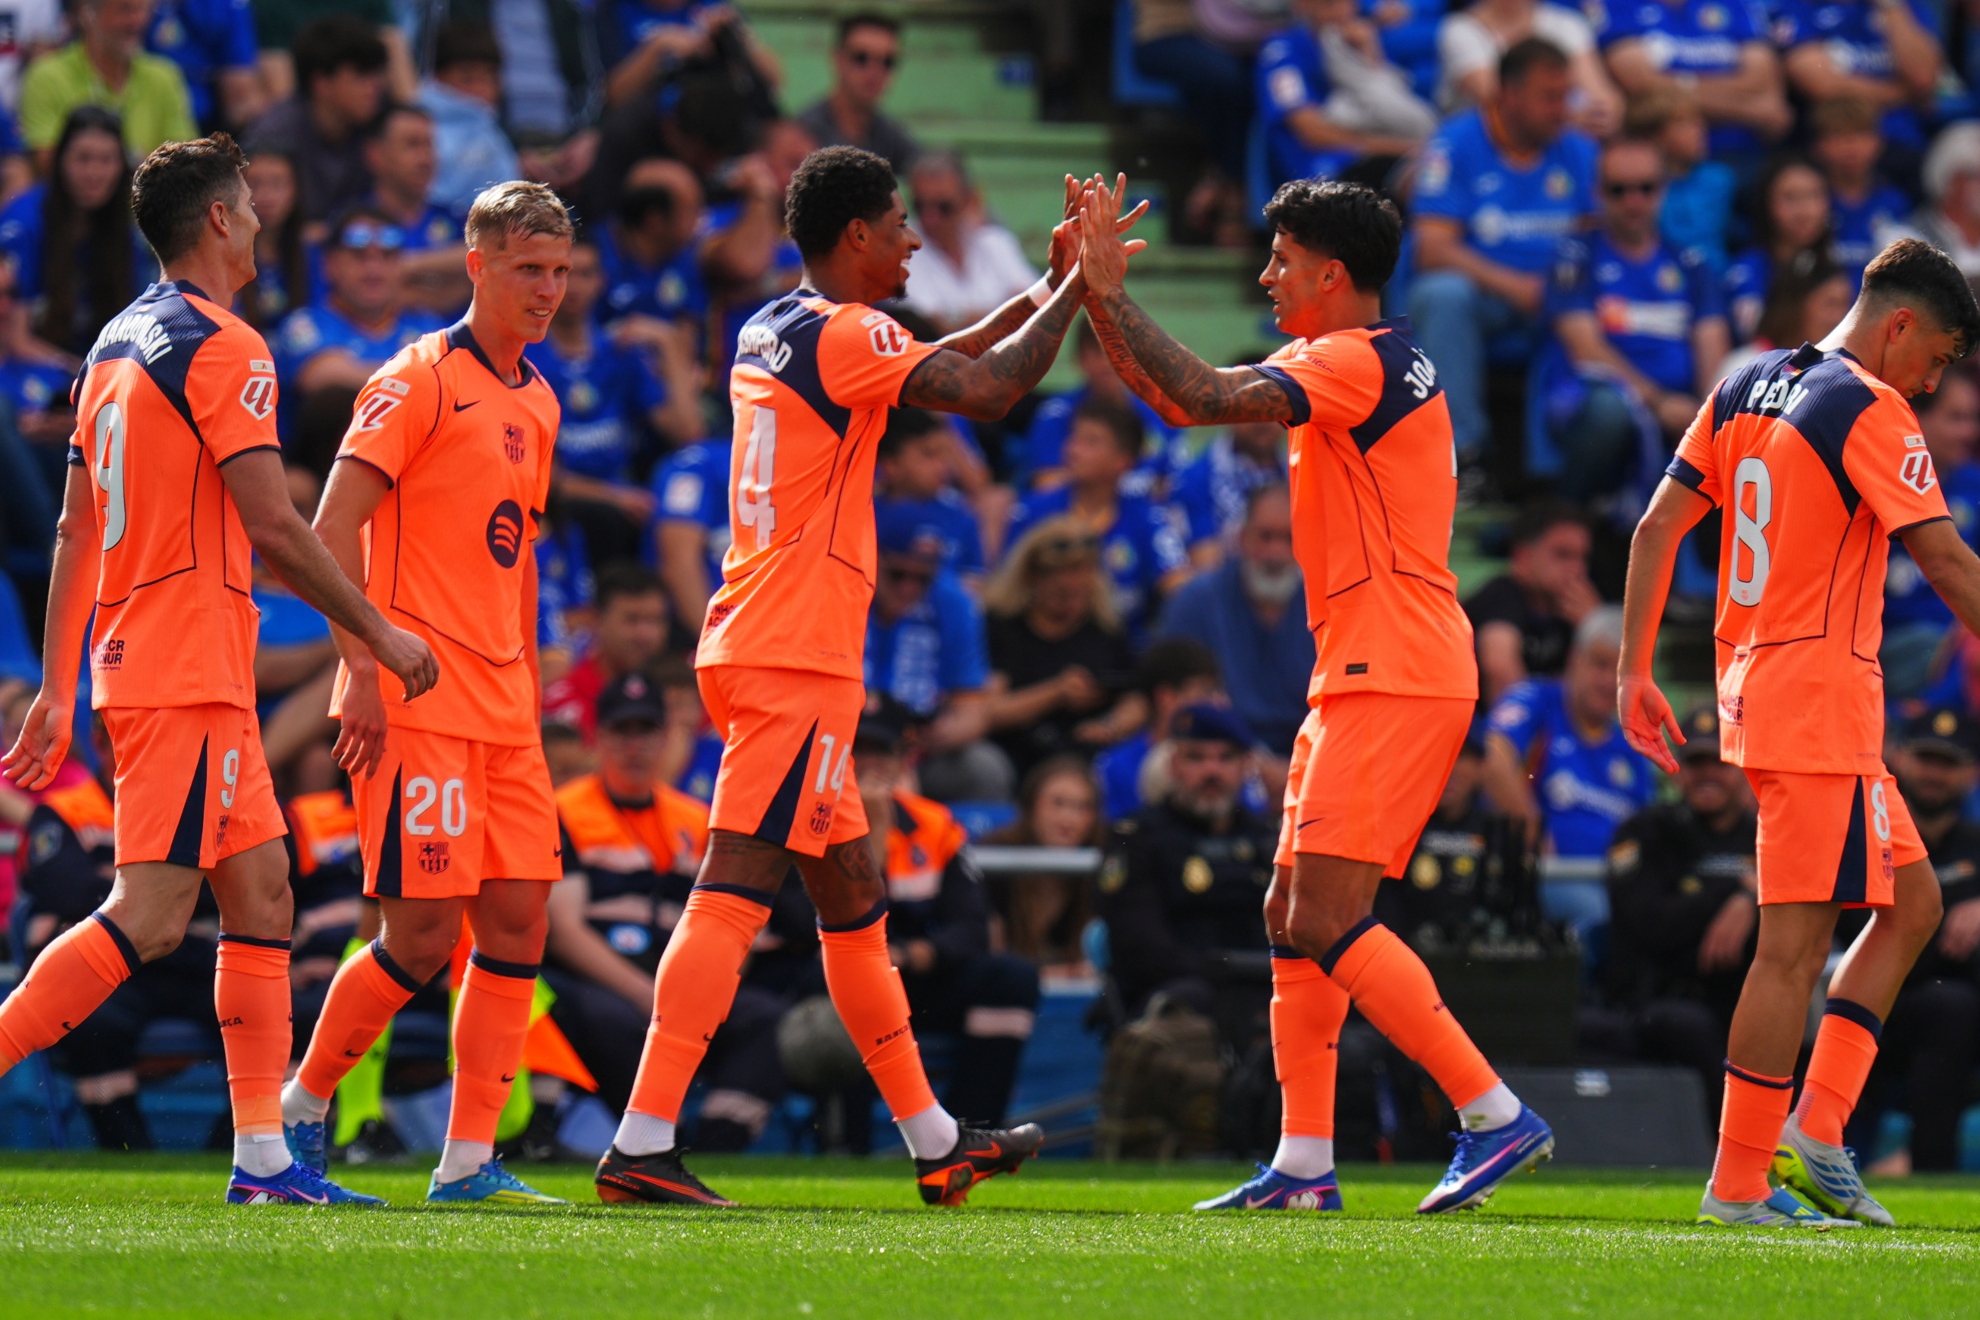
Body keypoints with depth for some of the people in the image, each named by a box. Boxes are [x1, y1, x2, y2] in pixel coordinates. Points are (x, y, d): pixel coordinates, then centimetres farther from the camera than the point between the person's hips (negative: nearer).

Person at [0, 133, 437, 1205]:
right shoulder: (220, 347, -12)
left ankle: (263, 1155, 7)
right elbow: (273, 524, -16)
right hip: (191, 677, -10)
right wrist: (379, 636, -7)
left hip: (130, 663, 10)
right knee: (148, 918, -12)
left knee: (262, 888, 9)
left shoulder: (116, 345, 16)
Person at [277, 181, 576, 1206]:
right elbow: (333, 526, -13)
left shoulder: (536, 401, 17)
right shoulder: (420, 380, -8)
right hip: (414, 699, -8)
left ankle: (468, 1161, 3)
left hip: (500, 706, 8)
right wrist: (363, 670, -20)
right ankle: (298, 1109, 9)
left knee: (517, 920, 0)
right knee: (424, 935, -9)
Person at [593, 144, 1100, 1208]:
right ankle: (641, 1145, -19)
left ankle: (934, 1142, 23)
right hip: (799, 657, -10)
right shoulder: (843, 335, -11)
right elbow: (984, 392, -20)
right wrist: (1073, 291, -6)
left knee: (852, 898, 15)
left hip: (749, 646, 10)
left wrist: (1033, 300, 29)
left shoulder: (769, 332, 16)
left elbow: (913, 372, 32)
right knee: (735, 893, -13)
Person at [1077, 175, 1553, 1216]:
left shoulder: (1358, 361, -12)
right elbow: (1187, 400, 21)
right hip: (1360, 675, 11)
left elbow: (1211, 398, -25)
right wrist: (1095, 293, 14)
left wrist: (1110, 294, -17)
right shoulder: (1364, 362, 19)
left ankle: (1496, 1116, -14)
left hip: (1393, 680, -11)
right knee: (1290, 915, 10)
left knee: (1326, 922, -14)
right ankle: (1304, 1166, 10)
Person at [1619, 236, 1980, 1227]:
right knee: (1795, 947, -6)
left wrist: (1634, 672, 14)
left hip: (1751, 689, 9)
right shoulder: (1870, 411, -11)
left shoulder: (1746, 390, 13)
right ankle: (1739, 1186, -6)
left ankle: (1813, 1132, 8)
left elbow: (1657, 527, 12)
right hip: (1822, 704, -9)